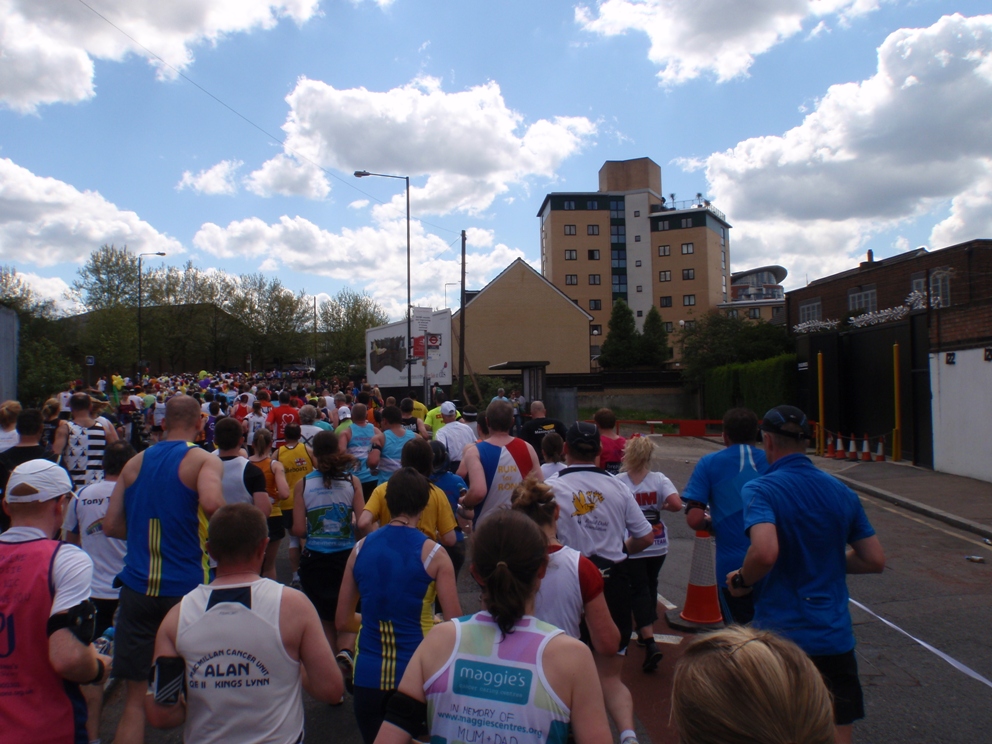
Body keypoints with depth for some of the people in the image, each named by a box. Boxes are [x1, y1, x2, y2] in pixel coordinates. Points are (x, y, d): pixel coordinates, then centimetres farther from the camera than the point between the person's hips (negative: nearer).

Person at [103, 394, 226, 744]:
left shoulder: (135, 463, 8)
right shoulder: (204, 460, -8)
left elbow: (112, 526, 8)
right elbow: (212, 503, -28)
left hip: (137, 587, 4)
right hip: (186, 588, -3)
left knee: (136, 695, 10)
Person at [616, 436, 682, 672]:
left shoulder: (617, 481, -12)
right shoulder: (659, 480, -7)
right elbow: (676, 505, -19)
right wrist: (661, 506, 0)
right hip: (657, 544, 3)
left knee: (639, 589, 3)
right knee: (650, 585, 22)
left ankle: (650, 642, -10)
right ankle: (645, 630, 35)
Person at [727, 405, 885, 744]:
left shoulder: (760, 490, -14)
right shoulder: (842, 492, 4)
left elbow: (765, 553, -30)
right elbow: (875, 560, 8)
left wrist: (741, 581, -11)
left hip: (779, 636, -4)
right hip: (835, 639, 4)